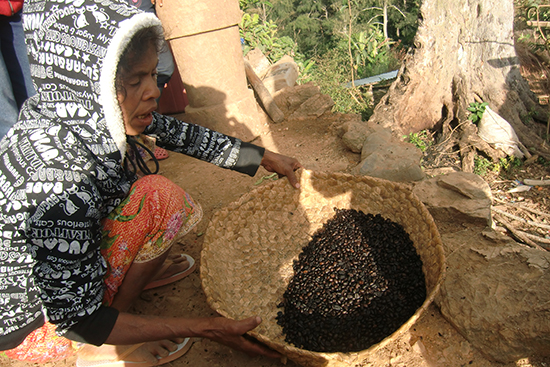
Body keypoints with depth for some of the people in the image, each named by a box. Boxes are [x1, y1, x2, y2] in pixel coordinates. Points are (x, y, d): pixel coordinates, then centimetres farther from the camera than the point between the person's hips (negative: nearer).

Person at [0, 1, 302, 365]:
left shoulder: (89, 114, -16)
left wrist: (268, 158, 7)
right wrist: (207, 328, -26)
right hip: (30, 322, -6)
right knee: (155, 198, -26)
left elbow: (180, 133, -2)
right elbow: (77, 321, -29)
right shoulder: (59, 185, -39)